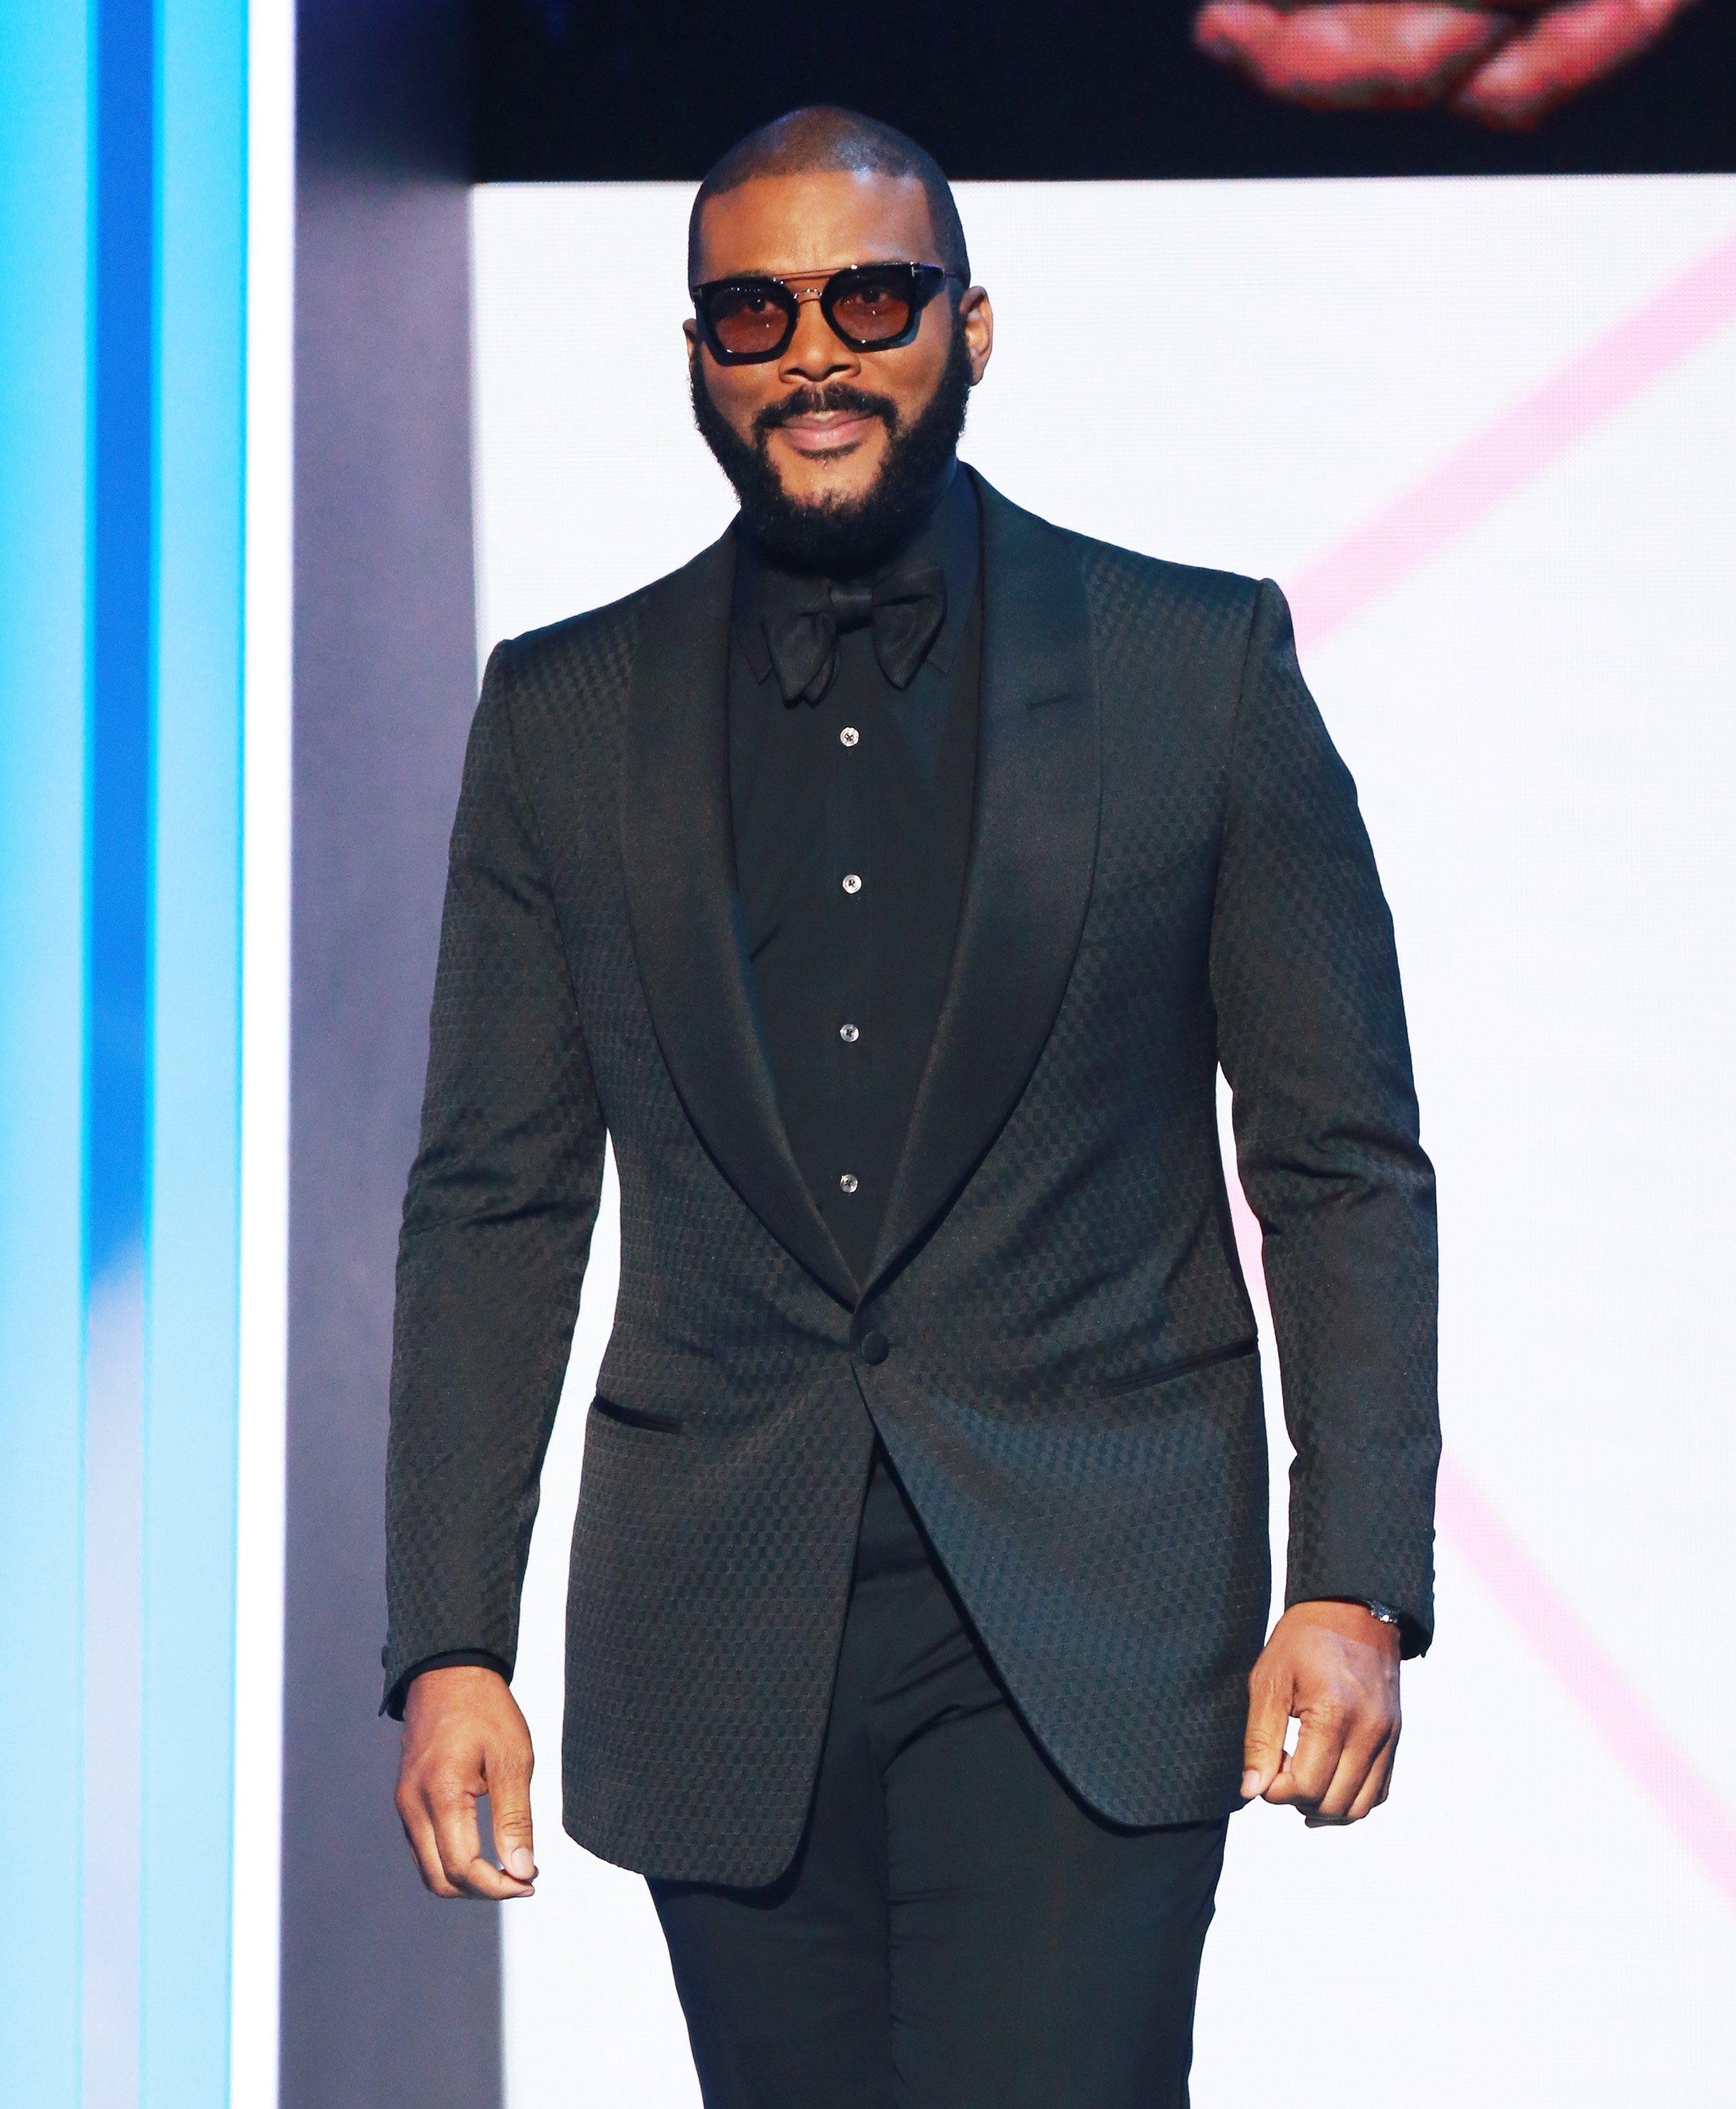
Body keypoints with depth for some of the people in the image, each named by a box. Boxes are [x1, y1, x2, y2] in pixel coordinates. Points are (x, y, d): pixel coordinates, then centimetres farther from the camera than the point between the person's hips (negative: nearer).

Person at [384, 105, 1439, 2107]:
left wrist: (1355, 1581, -7)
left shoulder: (1200, 665, 2)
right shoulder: (565, 716, 8)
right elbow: (493, 1198, 8)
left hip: (1088, 1635, -2)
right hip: (721, 1639, 2)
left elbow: (1345, 1163, 3)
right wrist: (448, 1643, 0)